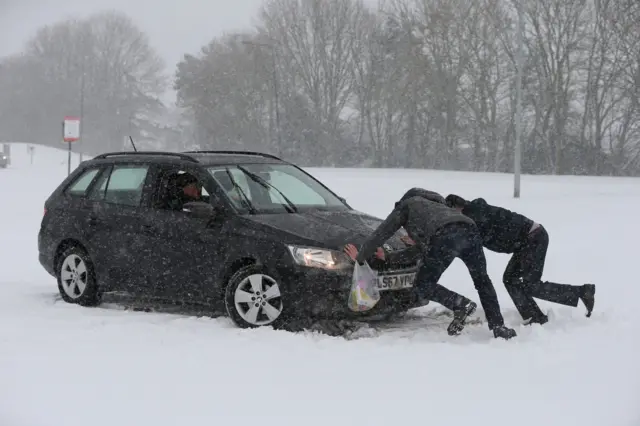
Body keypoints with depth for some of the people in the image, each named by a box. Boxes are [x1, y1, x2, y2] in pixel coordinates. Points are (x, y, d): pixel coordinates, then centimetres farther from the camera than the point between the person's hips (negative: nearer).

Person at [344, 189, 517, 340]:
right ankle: (498, 327, 14)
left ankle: (460, 304, -11)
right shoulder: (435, 204, 45)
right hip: (470, 231, 6)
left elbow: (382, 233, 24)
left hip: (446, 237, -6)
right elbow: (424, 248, 49)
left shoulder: (406, 205, 27)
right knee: (482, 280, 23)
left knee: (424, 284, 9)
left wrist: (360, 256, 35)